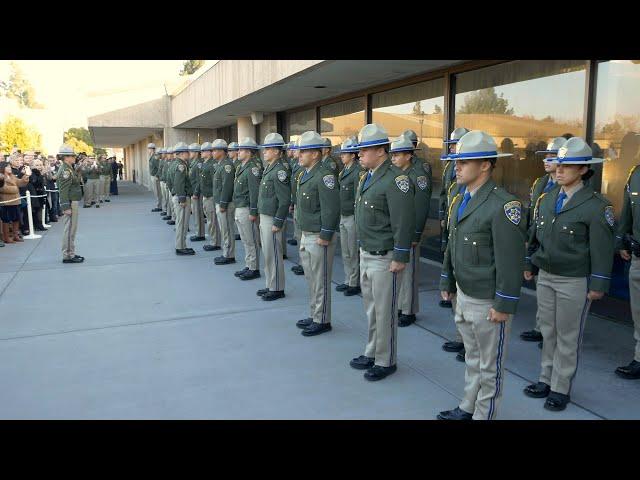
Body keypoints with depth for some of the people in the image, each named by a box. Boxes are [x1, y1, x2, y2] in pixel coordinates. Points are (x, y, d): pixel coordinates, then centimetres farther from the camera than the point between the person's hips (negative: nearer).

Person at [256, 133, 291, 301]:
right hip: (264, 217, 9)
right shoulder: (269, 168, 12)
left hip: (272, 219, -9)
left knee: (273, 254, 0)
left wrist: (277, 223, -20)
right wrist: (262, 217, 17)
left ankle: (277, 289, 11)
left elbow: (285, 200, -21)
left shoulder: (280, 170, -17)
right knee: (267, 253, 16)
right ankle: (270, 285, 27)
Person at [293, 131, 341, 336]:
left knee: (320, 281, 1)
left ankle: (322, 321, 13)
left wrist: (325, 236, -20)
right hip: (306, 235, 10)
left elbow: (331, 208, -22)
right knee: (311, 279, 17)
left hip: (319, 237, -9)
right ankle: (314, 316, 30)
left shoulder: (324, 175, -17)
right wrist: (304, 234, 17)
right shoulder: (306, 174, 13)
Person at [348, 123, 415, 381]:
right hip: (366, 254, 9)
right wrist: (362, 249, 17)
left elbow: (404, 222, -22)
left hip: (384, 258, -9)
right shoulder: (367, 176, 11)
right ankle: (371, 353, 35)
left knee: (385, 311, 4)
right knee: (371, 308, 19)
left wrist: (400, 258, -21)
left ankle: (385, 361, 20)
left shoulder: (395, 179, -19)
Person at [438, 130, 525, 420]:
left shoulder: (503, 205, -20)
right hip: (463, 296, 8)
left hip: (488, 303, -8)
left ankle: (483, 415, 26)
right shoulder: (460, 200, 7)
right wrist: (447, 282, 17)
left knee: (490, 366, 10)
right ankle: (468, 407, 39)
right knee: (472, 359, 24)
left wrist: (504, 305, -19)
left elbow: (510, 261, -21)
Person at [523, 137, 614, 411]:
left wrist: (598, 285, -11)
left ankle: (561, 389, 21)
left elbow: (602, 250, -12)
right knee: (548, 331, 17)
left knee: (568, 337, 8)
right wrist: (529, 265, 13)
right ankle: (546, 379, 32)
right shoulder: (546, 199, 4)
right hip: (545, 276, 6)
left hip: (575, 282, -5)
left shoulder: (596, 206, -13)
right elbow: (534, 235, 12)